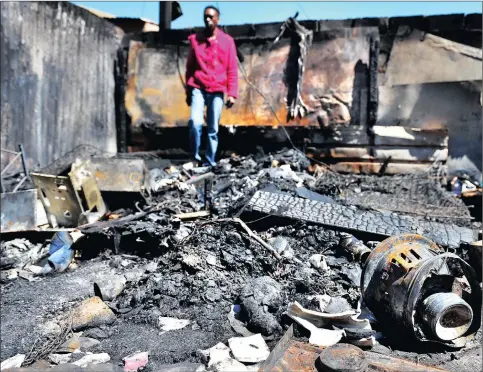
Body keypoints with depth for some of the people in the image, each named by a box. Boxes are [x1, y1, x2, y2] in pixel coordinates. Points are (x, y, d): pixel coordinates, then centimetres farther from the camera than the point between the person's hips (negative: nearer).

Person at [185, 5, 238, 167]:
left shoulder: (227, 41, 6)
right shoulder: (195, 39, 8)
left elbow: (232, 70, 4)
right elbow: (189, 67, 12)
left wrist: (232, 93, -3)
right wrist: (188, 91, 11)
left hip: (217, 91, 0)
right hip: (198, 88, 0)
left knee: (213, 129, 2)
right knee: (195, 122, -19)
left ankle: (210, 162, 12)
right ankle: (195, 156, -1)